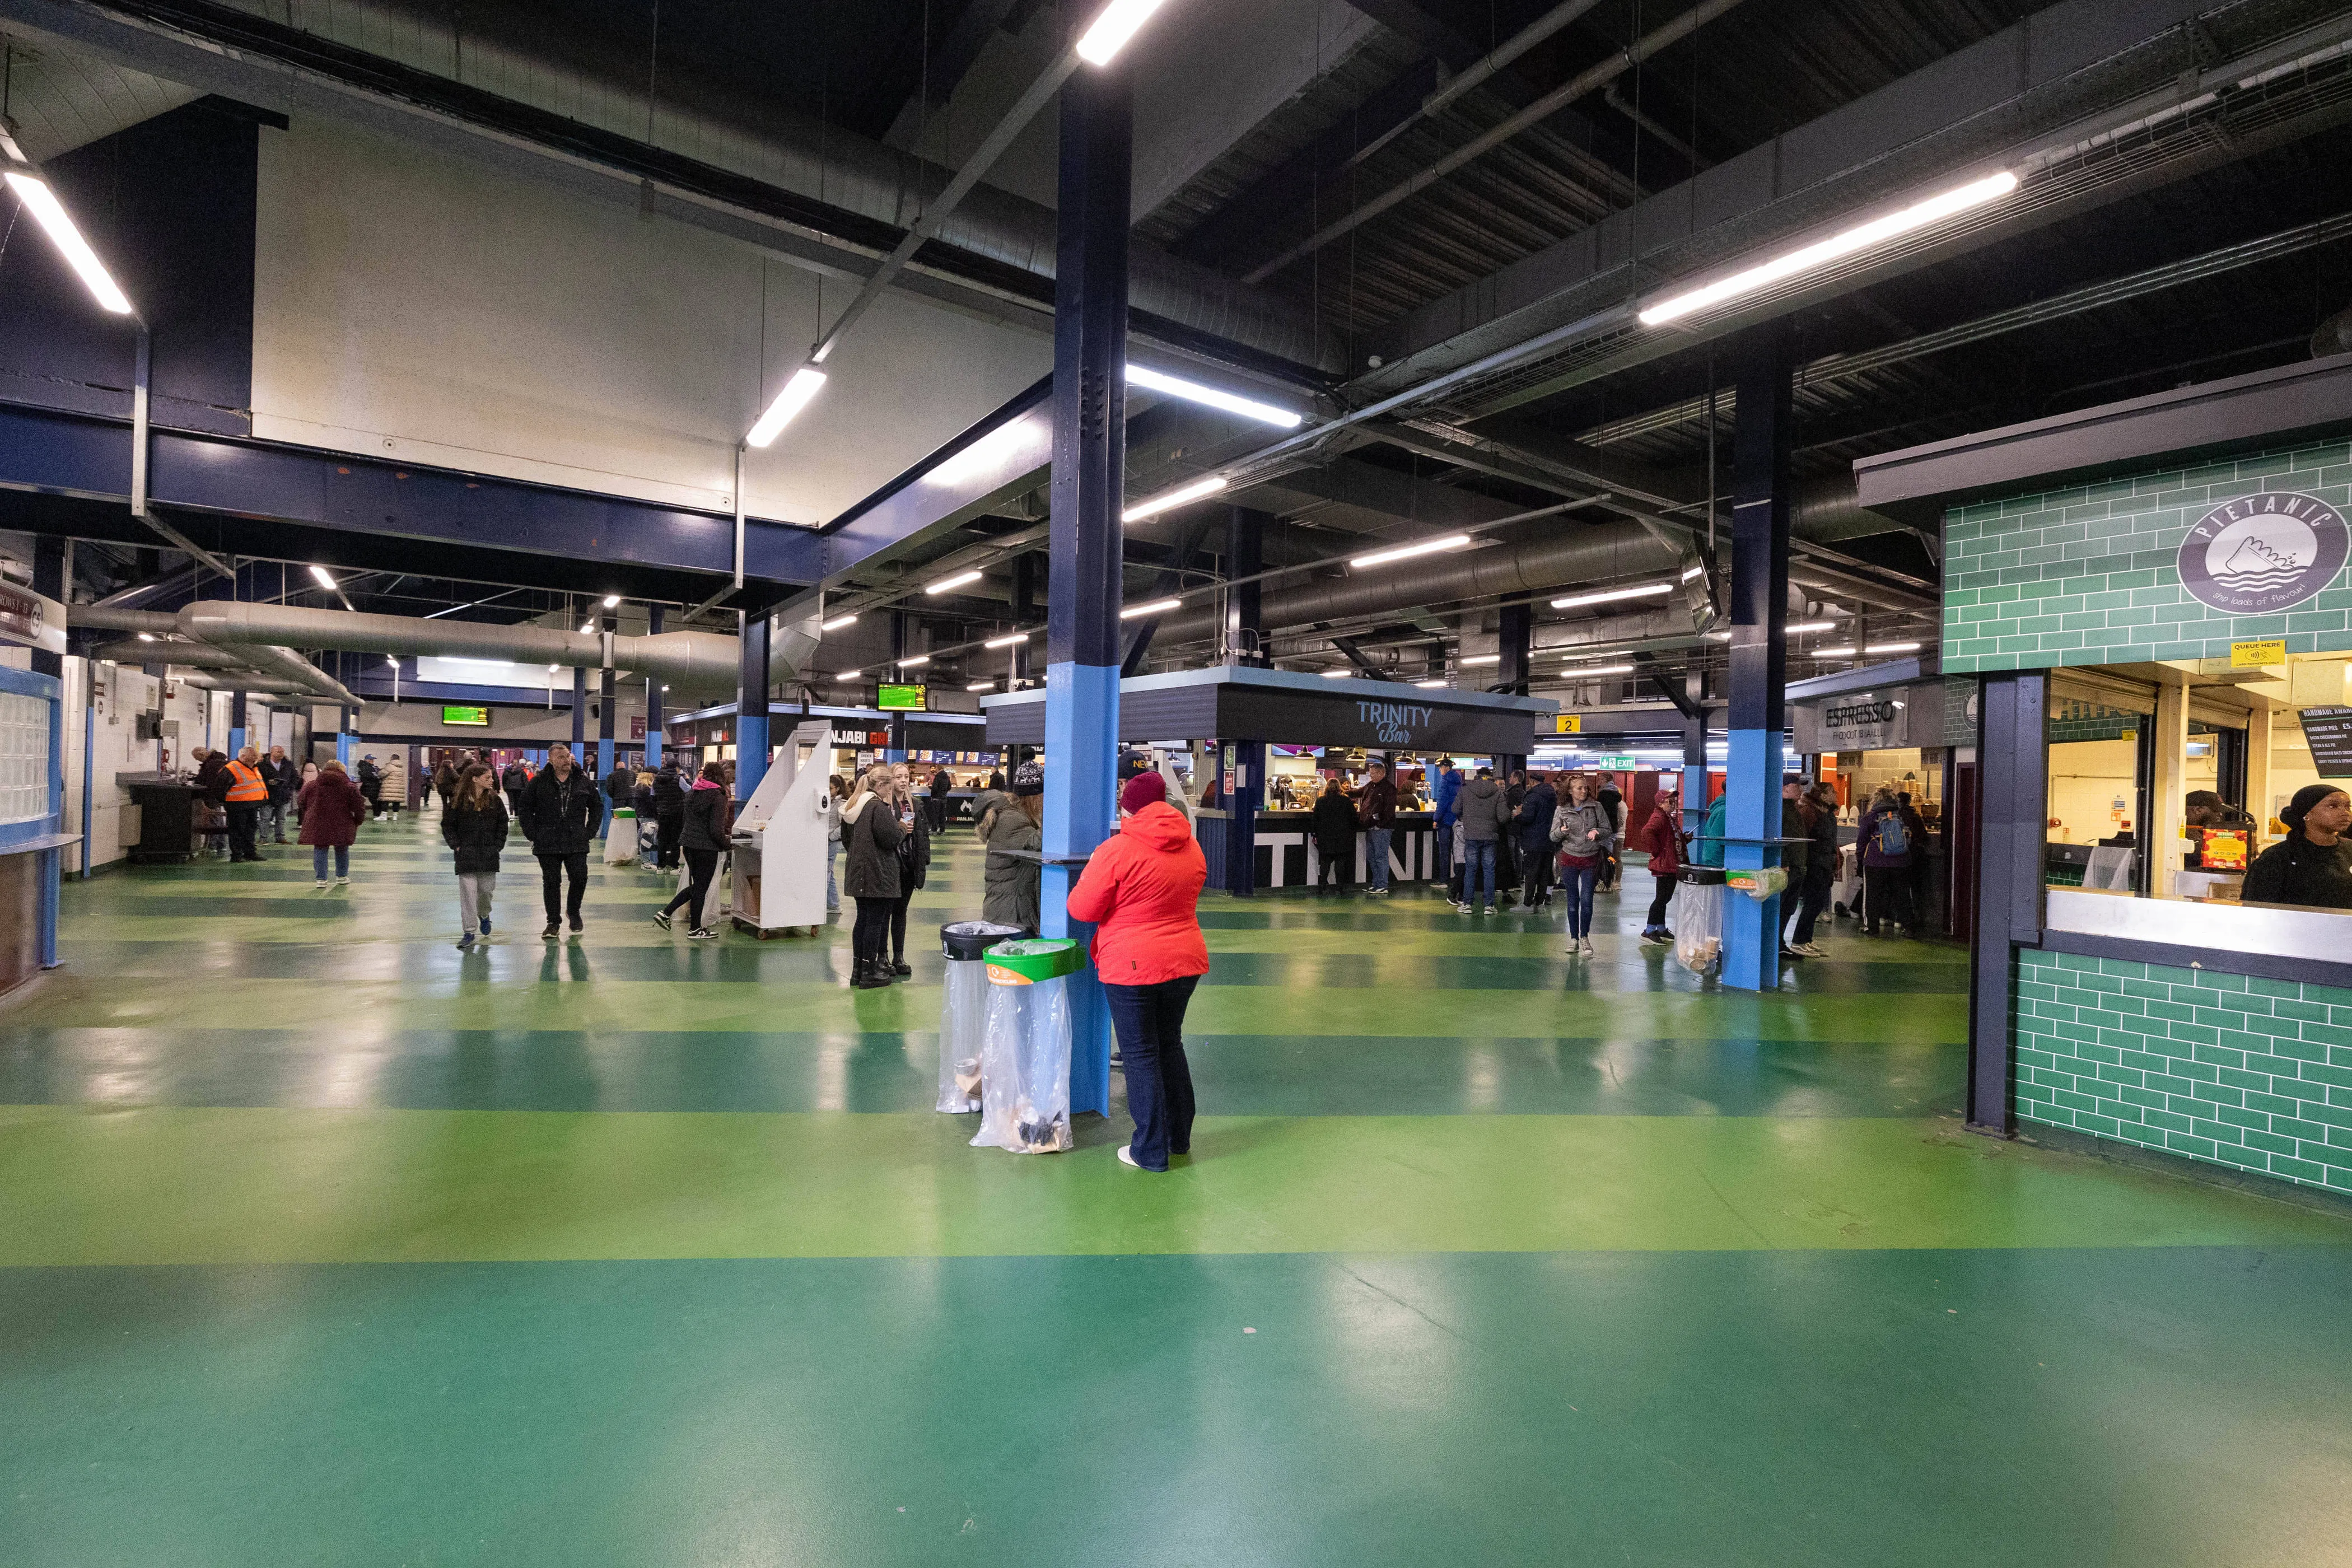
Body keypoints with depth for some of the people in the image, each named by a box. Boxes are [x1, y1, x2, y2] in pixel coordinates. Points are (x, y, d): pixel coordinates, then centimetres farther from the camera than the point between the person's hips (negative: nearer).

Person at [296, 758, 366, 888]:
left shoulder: (310, 786, 6)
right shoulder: (350, 787, -3)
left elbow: (303, 805, 14)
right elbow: (359, 808, -3)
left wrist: (306, 821, 27)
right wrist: (357, 822, 11)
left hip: (317, 827, 1)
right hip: (341, 827, -1)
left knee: (320, 851, 9)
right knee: (342, 851, 15)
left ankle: (321, 879, 6)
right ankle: (342, 877, 23)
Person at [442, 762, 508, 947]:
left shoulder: (495, 801, 3)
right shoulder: (458, 801, -3)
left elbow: (503, 826, 9)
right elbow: (447, 825, 5)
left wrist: (497, 846, 1)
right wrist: (456, 845, -3)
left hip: (489, 855, 2)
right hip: (466, 855, -2)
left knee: (486, 890, 6)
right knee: (468, 892, -4)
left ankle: (484, 915, 39)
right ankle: (469, 932, 2)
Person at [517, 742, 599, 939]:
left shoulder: (583, 781, 5)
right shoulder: (539, 782, 1)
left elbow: (596, 807, 14)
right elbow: (526, 808, 7)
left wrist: (590, 831, 6)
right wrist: (532, 833, 0)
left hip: (576, 842, 1)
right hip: (547, 843, -1)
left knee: (580, 878, -4)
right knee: (551, 882, 5)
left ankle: (573, 911, 23)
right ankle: (554, 922, 15)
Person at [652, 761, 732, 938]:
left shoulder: (691, 793, 9)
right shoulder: (718, 797, -14)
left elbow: (683, 820, 16)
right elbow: (716, 830, -18)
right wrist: (726, 845, -3)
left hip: (688, 844, 7)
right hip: (707, 847, -7)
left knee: (696, 885, 20)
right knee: (701, 888, 4)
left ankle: (665, 913, 14)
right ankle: (695, 929, 13)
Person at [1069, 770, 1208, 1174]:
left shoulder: (1117, 850, -15)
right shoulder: (1191, 848, 5)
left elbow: (1082, 908, -11)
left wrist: (1086, 881, 9)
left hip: (1131, 966, -6)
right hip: (1185, 960, 6)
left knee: (1140, 1055, 5)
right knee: (1170, 1044, 20)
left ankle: (1151, 1152, 13)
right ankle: (1180, 1137, 31)